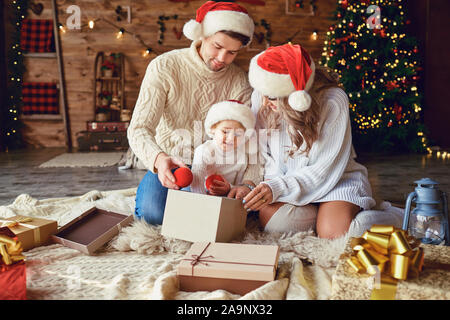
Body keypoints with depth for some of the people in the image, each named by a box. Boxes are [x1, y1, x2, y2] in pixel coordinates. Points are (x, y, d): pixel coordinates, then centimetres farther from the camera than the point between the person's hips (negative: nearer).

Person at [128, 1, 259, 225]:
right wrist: (159, 159, -43)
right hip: (167, 164, -2)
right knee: (154, 213, -29)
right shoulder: (164, 67, -13)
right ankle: (147, 190, 9)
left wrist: (249, 180, -32)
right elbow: (139, 129, -20)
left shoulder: (239, 81, -4)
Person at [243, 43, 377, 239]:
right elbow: (262, 154, 2)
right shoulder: (261, 97, -9)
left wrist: (278, 188, -31)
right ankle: (320, 213, 0)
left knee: (333, 233, -28)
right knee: (270, 219, -29)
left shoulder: (333, 101, -22)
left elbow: (326, 170, -20)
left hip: (336, 180, -2)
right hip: (284, 178, 3)